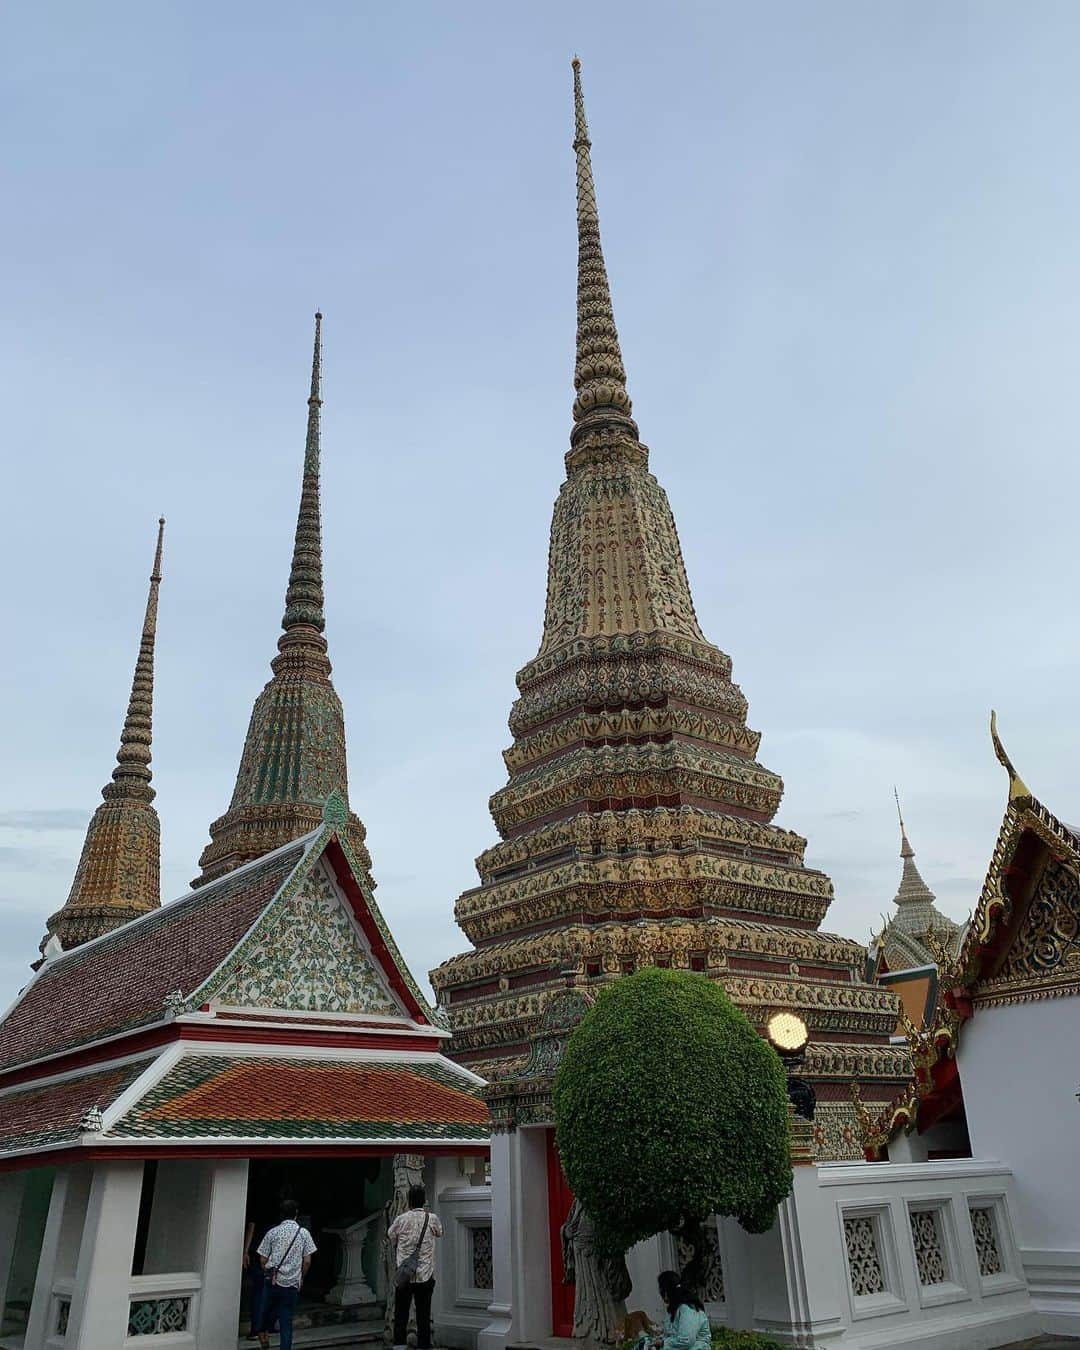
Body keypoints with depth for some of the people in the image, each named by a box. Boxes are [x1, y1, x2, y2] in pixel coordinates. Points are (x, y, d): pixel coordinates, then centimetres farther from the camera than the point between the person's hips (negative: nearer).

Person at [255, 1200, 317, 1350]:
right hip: (292, 1284, 0)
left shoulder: (273, 1232, 1)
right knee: (286, 1322, 6)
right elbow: (307, 1261, 1)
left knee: (267, 1312, 19)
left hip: (272, 1280, 0)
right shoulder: (303, 1233, 1)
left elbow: (263, 1260, 4)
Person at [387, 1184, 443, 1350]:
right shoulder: (432, 1218, -3)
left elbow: (389, 1236, 14)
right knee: (424, 1315, 7)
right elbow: (440, 1232, 19)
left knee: (400, 1315, 10)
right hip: (425, 1276, 0)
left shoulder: (401, 1219, -5)